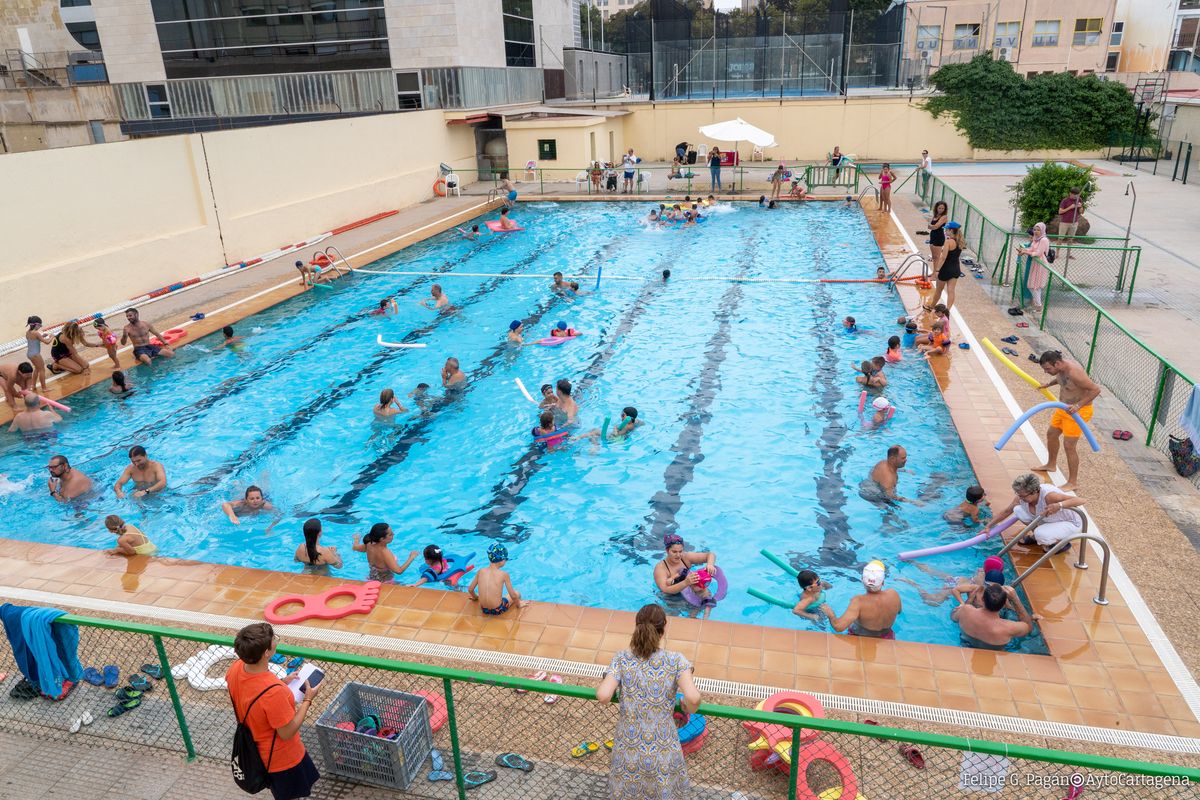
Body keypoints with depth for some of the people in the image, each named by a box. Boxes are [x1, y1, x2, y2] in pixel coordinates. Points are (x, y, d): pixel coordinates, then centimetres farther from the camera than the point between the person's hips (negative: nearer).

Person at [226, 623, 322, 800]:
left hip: (257, 749, 7)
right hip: (282, 758, -7)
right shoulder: (273, 692, -42)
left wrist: (282, 683, 1)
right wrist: (307, 700, -19)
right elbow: (287, 733, -27)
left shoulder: (235, 669, -19)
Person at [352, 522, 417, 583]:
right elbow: (399, 571, -36)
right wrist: (411, 558, -24)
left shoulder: (369, 545, -11)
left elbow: (355, 547, 12)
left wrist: (356, 539, 34)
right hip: (386, 583, -8)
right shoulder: (385, 553, -32)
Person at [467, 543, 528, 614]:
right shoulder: (504, 574, -14)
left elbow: (470, 590, 6)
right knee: (517, 593, 23)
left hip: (484, 610, 4)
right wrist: (518, 604, 11)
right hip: (497, 611, -4)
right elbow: (513, 596, -9)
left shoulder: (480, 572, -4)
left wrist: (475, 597, 27)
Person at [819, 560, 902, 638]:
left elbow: (838, 626, -43)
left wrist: (830, 614, -22)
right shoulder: (894, 595, -24)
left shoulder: (858, 601, -37)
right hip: (886, 640, 3)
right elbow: (899, 611, 0)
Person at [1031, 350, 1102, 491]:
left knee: (1069, 446, -5)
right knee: (1051, 434, 22)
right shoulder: (1061, 368, -4)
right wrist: (1049, 384, 10)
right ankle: (1051, 464, 45)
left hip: (1078, 411, -9)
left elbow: (1096, 389, -28)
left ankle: (1073, 482, 8)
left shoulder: (1074, 372, -32)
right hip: (1064, 407, 9)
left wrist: (1078, 405, -33)